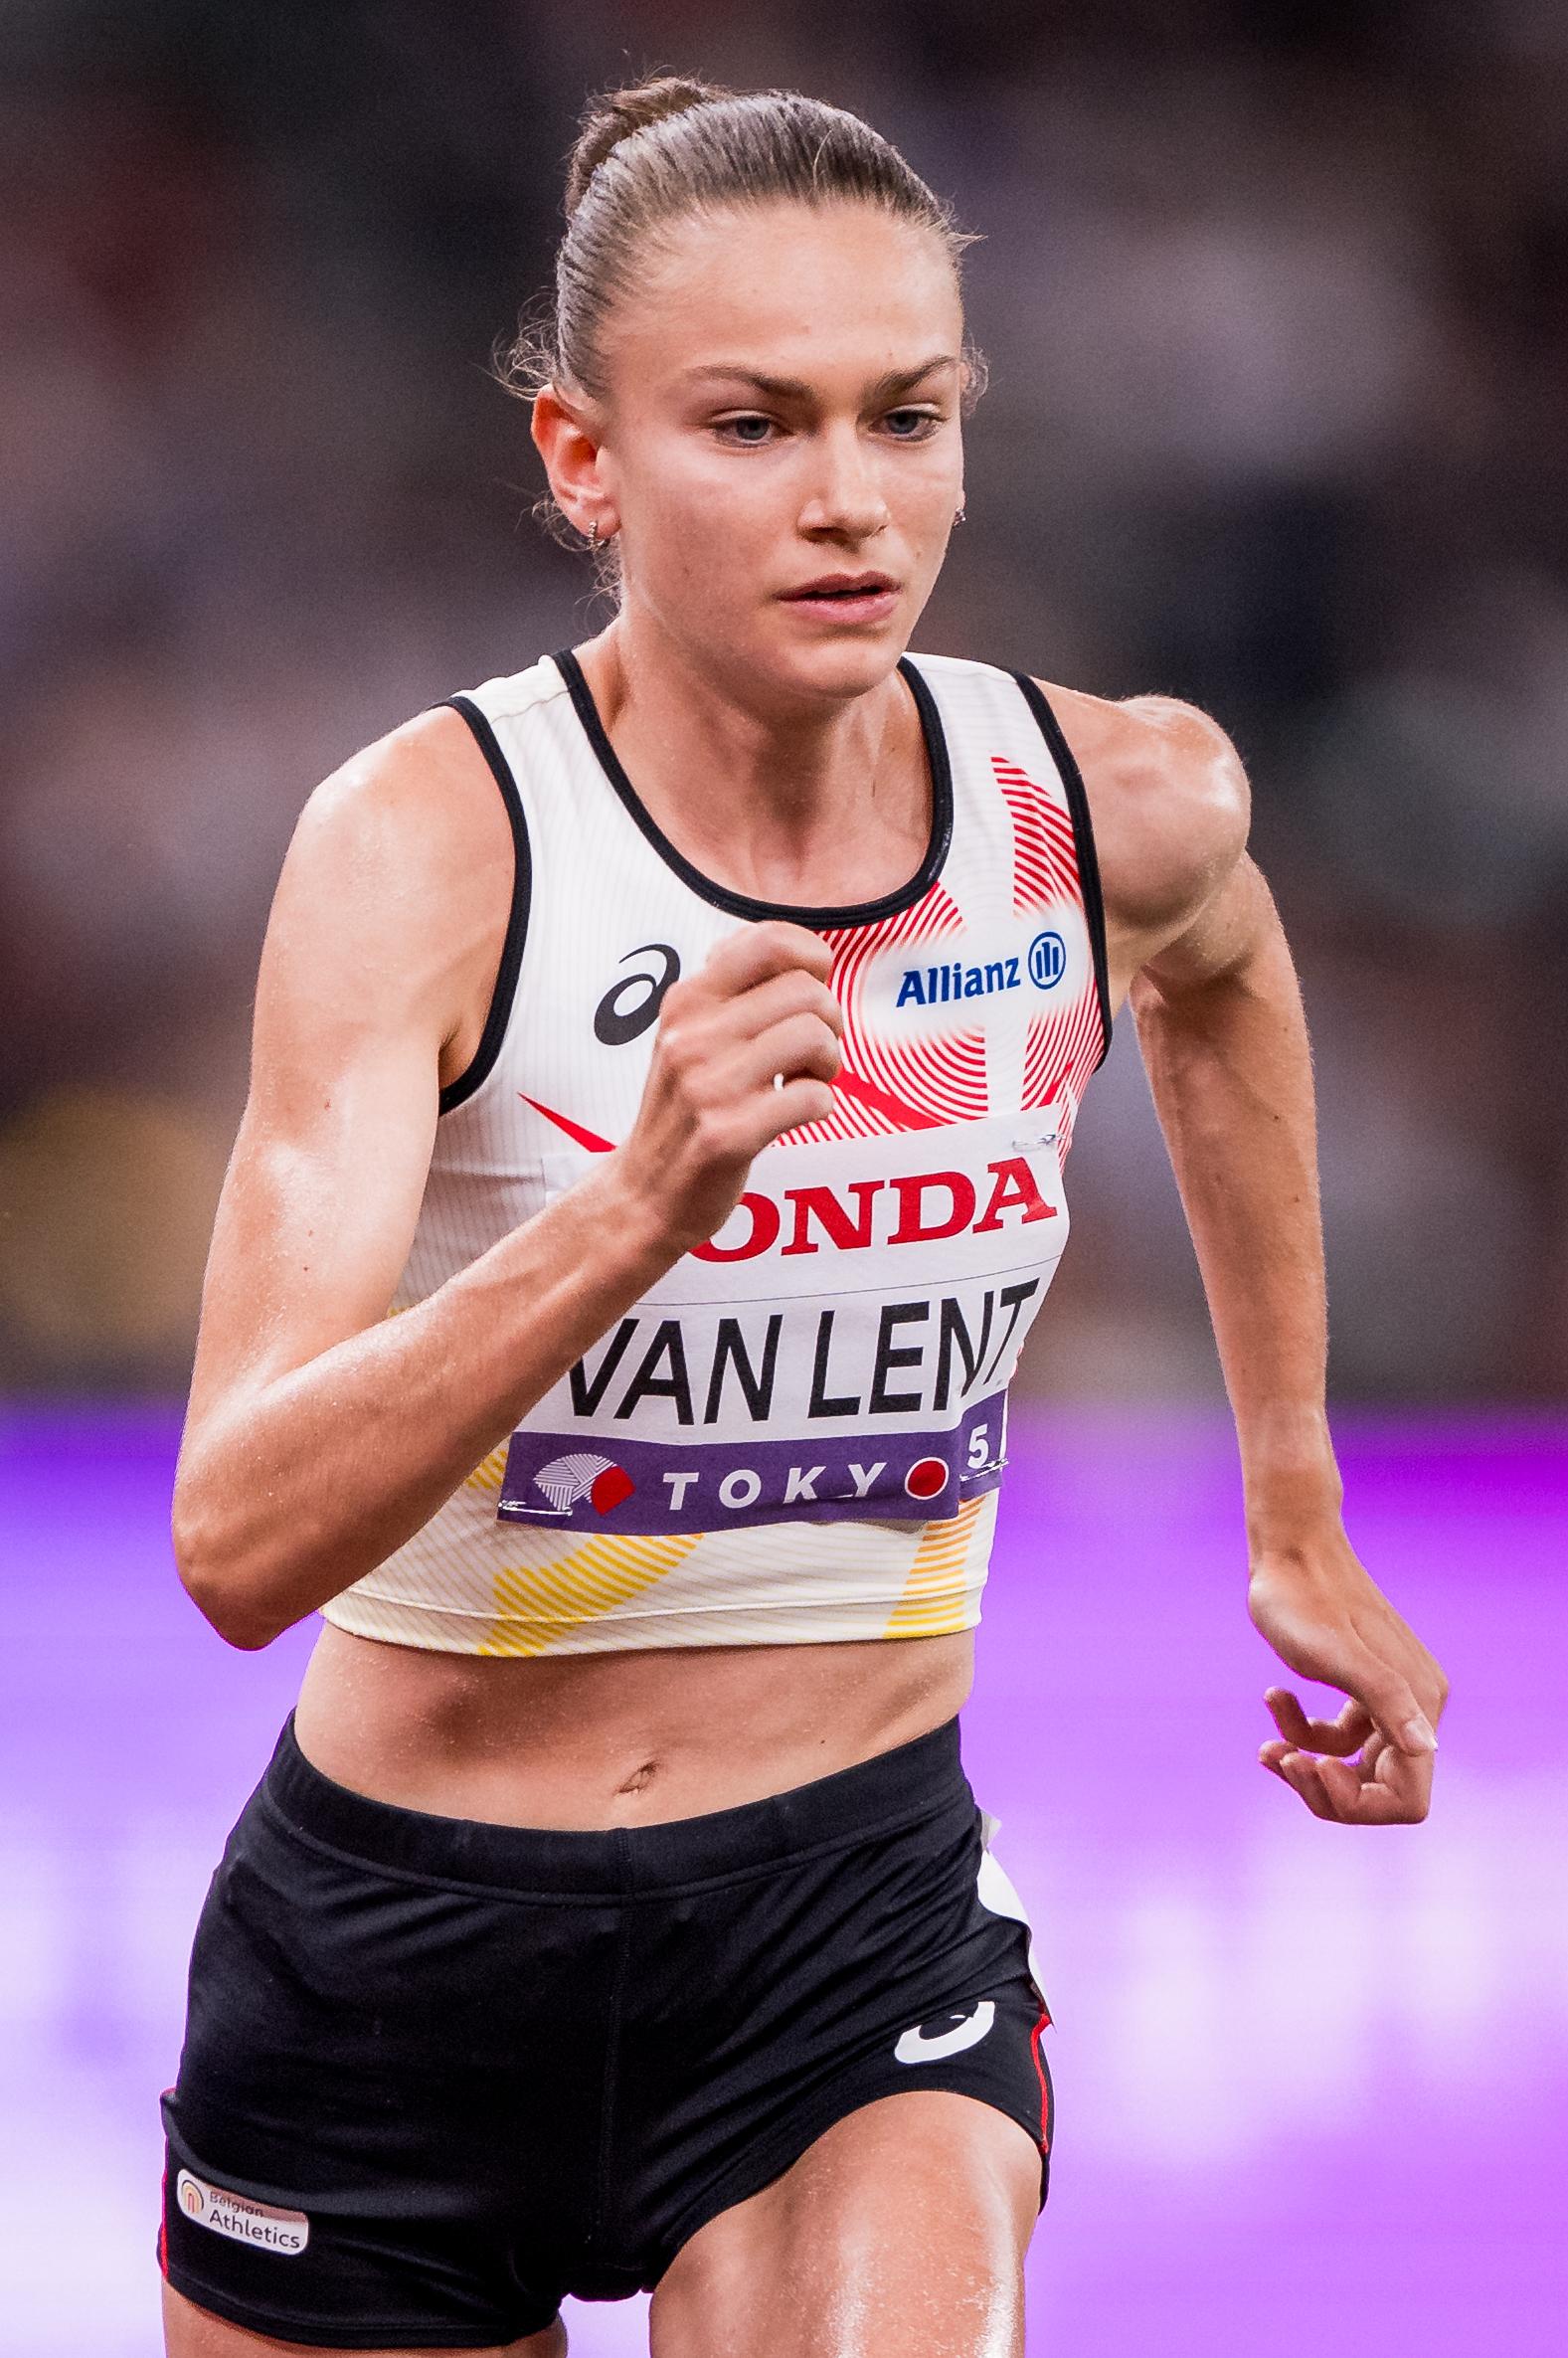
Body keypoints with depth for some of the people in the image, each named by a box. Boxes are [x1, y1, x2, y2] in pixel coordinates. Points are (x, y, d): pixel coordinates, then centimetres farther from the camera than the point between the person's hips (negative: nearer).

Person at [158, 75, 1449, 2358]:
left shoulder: (1118, 814, -6)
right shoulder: (430, 844, -17)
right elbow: (243, 1542, -27)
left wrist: (1300, 1526, 27)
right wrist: (642, 1202, -40)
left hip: (861, 1929, 1)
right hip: (404, 1933, -1)